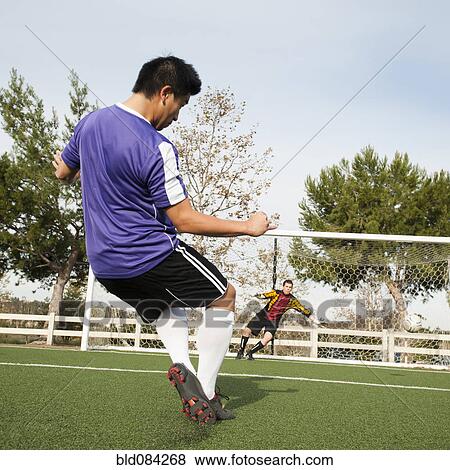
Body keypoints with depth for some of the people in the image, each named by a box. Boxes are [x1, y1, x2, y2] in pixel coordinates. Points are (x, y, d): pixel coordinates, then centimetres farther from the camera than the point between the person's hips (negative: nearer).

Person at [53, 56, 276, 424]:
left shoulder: (90, 122, 2)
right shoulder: (156, 148, -21)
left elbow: (64, 173, 18)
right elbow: (184, 220, -19)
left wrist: (75, 167, 42)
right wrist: (248, 227, -10)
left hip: (103, 265, 8)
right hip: (150, 255, -8)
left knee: (166, 304, 34)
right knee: (224, 297, 13)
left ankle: (181, 364, 7)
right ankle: (205, 398, 11)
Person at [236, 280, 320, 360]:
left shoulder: (292, 300, 0)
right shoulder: (276, 293, -6)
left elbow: (303, 309, 5)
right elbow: (266, 295, -24)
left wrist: (313, 319, 2)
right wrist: (259, 296, -47)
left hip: (273, 321, 1)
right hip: (263, 316, -1)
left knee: (267, 338, -22)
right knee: (246, 330, -10)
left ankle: (250, 353, -4)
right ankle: (241, 351, 11)